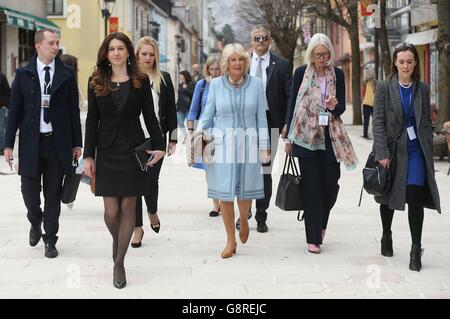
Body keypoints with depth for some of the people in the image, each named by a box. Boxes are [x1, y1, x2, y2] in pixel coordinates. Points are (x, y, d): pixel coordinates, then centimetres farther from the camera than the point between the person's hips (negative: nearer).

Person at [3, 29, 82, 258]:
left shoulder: (66, 74, 3)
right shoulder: (23, 74, 2)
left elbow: (73, 110, 5)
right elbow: (14, 110, 3)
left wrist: (77, 143, 2)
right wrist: (9, 144, 0)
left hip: (58, 143, 0)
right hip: (31, 142, 0)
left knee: (53, 194, 5)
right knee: (29, 191, 1)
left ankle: (50, 240, 17)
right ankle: (35, 222, 32)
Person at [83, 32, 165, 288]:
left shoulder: (141, 81, 2)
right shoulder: (96, 82, 4)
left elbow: (150, 116, 2)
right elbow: (92, 120, 4)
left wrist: (159, 146, -9)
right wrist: (88, 156, 0)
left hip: (134, 150, 0)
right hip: (107, 152, 1)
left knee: (128, 207, 0)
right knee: (111, 212, -1)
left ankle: (119, 262, 10)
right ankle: (117, 241, 31)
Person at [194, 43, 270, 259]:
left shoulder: (255, 84, 4)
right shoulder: (216, 84, 3)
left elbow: (261, 117, 5)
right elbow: (207, 113, 9)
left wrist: (264, 146, 3)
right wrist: (198, 134, -4)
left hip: (248, 143, 0)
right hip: (223, 144, 0)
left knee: (245, 190, 2)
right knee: (224, 192, 0)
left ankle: (243, 220, 37)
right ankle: (230, 240, 14)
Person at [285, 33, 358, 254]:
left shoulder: (337, 74, 4)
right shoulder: (301, 73, 0)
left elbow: (342, 107, 6)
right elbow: (292, 104, 4)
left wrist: (334, 107, -19)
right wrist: (289, 138, 4)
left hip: (329, 137, 2)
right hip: (306, 136, -2)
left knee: (331, 184, 1)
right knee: (311, 185, -2)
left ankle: (320, 222, 30)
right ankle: (313, 238, 4)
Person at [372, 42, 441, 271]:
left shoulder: (423, 90, 6)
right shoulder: (384, 88, -2)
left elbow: (427, 123, 10)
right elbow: (378, 122, -6)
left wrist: (428, 151, 3)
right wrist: (382, 154, -13)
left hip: (416, 150, 1)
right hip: (392, 149, 0)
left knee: (415, 197, -13)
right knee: (389, 196, 14)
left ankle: (416, 250, -7)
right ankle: (386, 237, 37)